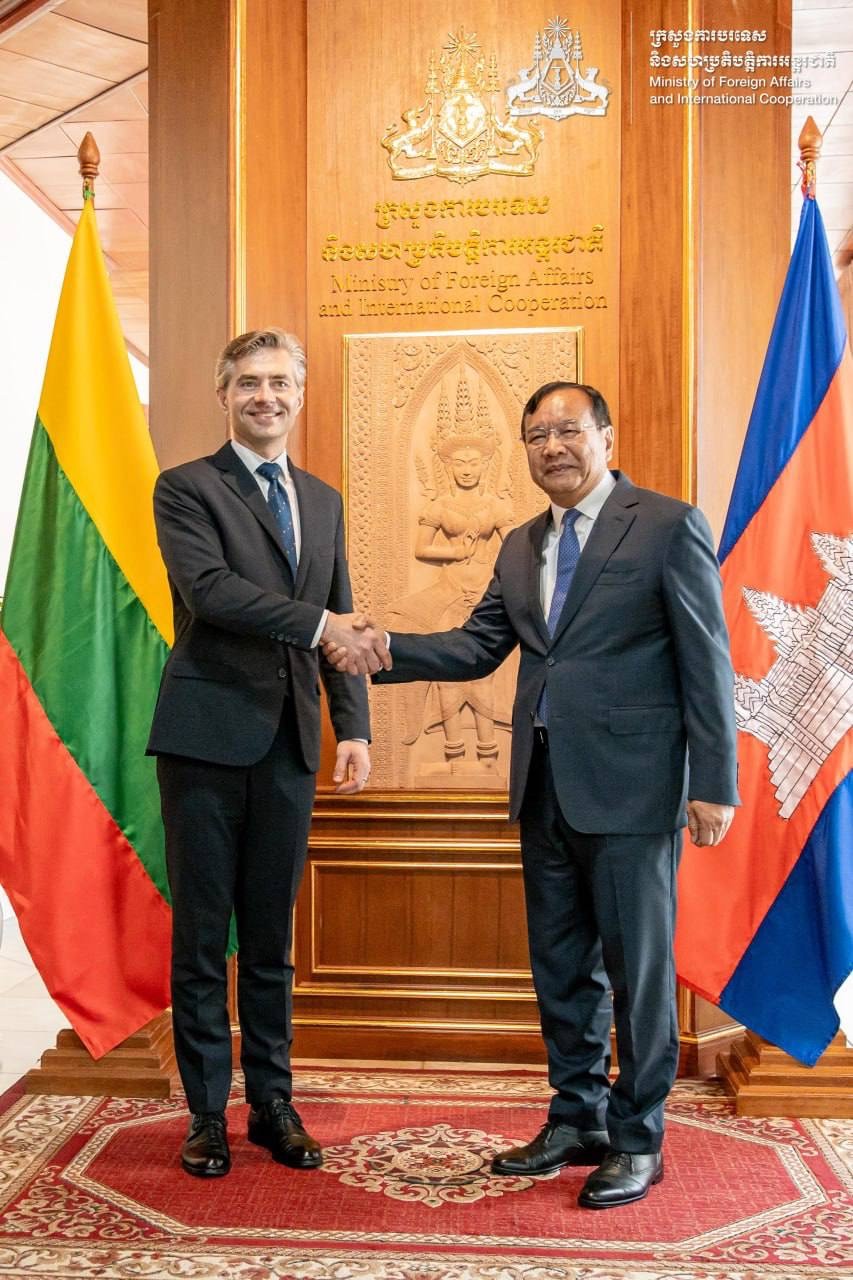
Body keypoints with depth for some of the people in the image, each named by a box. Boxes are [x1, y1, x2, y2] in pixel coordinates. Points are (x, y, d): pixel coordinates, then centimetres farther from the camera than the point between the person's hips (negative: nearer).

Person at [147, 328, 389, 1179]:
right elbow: (209, 588, -18)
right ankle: (206, 1113, 19)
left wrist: (353, 728, 3)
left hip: (289, 742, 5)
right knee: (201, 934, 5)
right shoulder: (185, 488, -1)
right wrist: (319, 622, -24)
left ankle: (272, 1103, 25)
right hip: (208, 736, -4)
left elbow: (343, 626, 14)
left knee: (271, 935, 13)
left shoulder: (323, 501, 16)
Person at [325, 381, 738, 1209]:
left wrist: (714, 784, -12)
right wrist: (385, 650, -5)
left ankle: (637, 1139, 22)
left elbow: (706, 663, -8)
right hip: (545, 783, 7)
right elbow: (477, 646, 10)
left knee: (638, 963, 5)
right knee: (560, 964, 15)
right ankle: (578, 1120, 32)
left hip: (629, 785, -6)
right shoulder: (521, 548, 14)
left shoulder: (669, 526, -5)